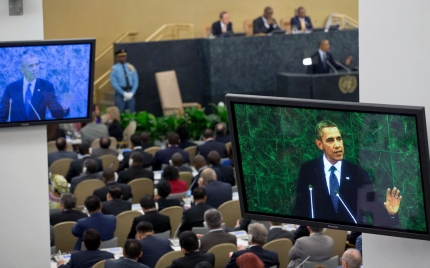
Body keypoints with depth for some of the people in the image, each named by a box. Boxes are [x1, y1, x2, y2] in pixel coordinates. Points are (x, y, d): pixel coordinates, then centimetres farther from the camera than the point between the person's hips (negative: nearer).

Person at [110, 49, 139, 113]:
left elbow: (136, 81, 7)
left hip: (131, 94, 3)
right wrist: (124, 93, -13)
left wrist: (131, 93, -7)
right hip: (120, 93, -3)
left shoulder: (131, 67, 8)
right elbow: (114, 83, -9)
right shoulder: (114, 68, -2)